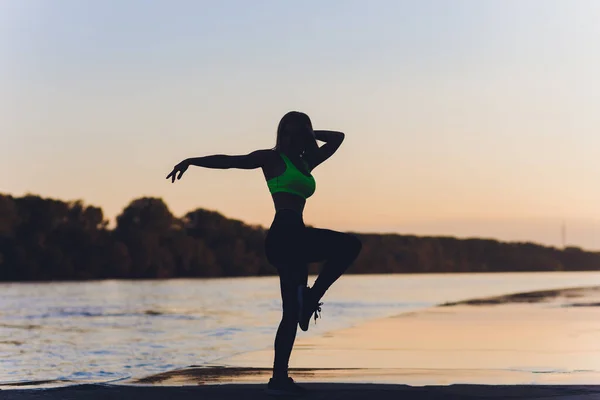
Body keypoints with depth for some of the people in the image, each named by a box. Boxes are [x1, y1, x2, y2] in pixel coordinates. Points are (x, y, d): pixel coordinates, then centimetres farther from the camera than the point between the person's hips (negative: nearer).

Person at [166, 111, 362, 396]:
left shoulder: (306, 163, 23)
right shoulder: (272, 159, 4)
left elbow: (337, 138, 33)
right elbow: (229, 161, -1)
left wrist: (310, 135, 23)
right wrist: (192, 161, -7)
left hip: (293, 240, 8)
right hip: (286, 235, -8)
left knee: (292, 313, 4)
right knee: (349, 244, -18)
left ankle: (279, 378, 5)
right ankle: (311, 298, -14)